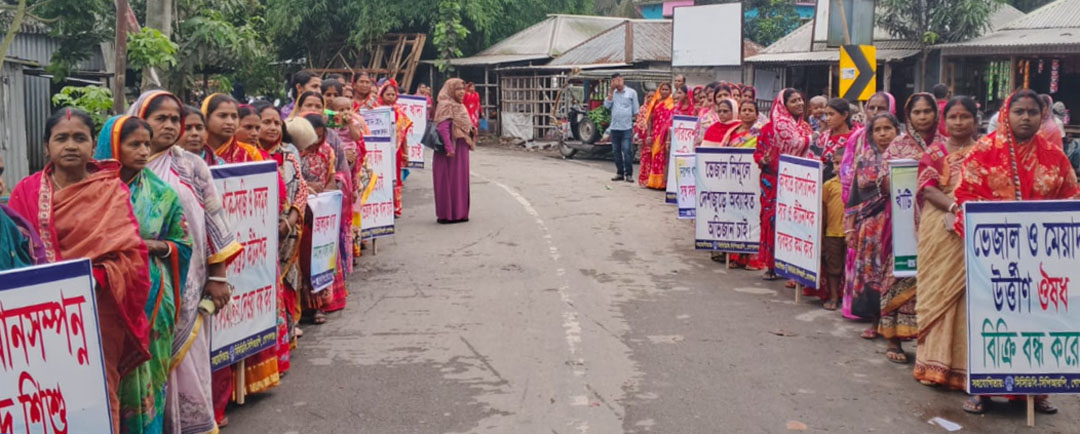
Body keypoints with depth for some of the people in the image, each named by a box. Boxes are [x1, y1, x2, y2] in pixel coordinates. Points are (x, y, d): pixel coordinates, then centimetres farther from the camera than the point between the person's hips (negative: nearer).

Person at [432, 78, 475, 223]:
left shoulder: (458, 106, 16)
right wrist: (449, 148, -28)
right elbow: (443, 128, -23)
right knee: (449, 182, -3)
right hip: (452, 150, -10)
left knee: (460, 181, 14)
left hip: (461, 150, 10)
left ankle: (458, 212, 22)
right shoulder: (446, 105, -13)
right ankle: (447, 214, 4)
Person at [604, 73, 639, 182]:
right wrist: (611, 90, -4)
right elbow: (607, 105, -2)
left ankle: (629, 174, -2)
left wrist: (635, 126, -1)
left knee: (627, 151, -7)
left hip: (627, 128, -4)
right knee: (616, 151, 7)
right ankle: (620, 173, 16)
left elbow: (635, 111, 4)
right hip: (614, 127, 4)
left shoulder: (631, 92, 3)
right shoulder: (612, 93, 12)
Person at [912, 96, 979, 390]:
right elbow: (927, 188, -2)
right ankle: (936, 362, 8)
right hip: (938, 230, 1)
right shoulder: (934, 152, 11)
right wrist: (954, 206, -18)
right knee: (937, 288, 1)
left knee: (968, 291, -4)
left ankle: (966, 363, 4)